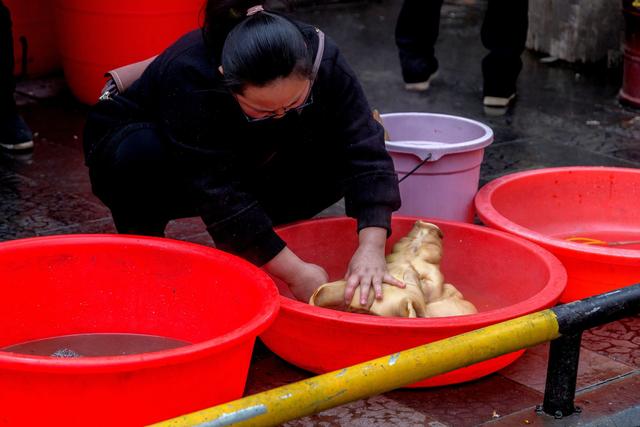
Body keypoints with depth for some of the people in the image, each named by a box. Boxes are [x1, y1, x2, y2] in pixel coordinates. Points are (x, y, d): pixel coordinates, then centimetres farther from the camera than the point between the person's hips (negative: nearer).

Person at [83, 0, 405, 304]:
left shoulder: (322, 60, -27)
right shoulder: (188, 77, -39)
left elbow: (363, 152, -29)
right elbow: (217, 193, -40)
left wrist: (371, 248, -43)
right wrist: (295, 273, -41)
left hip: (240, 165, 4)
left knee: (334, 165, -21)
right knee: (141, 156, -40)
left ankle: (238, 253, 0)